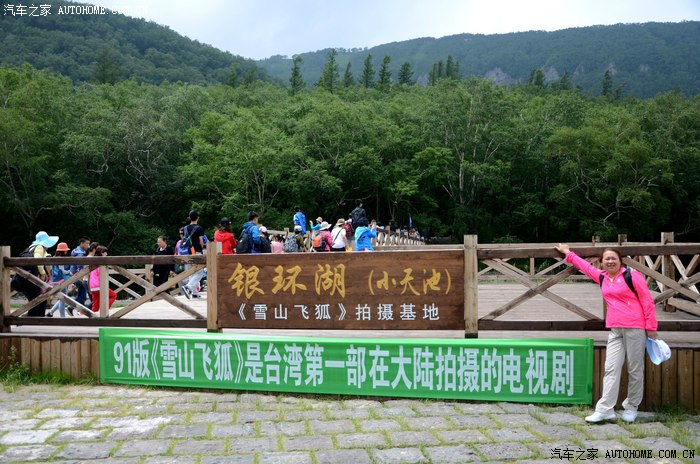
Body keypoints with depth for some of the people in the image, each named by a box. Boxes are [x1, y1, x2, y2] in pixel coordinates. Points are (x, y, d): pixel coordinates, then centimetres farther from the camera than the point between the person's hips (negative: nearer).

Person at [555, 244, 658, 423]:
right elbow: (585, 266, 28)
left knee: (635, 369, 4)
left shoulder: (632, 276, -6)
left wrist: (651, 327, -5)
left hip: (635, 328, -5)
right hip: (615, 330, 5)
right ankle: (605, 409, -3)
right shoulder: (602, 277, 10)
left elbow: (647, 301, -5)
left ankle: (631, 407, 17)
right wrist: (568, 253, 37)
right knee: (611, 369, -2)